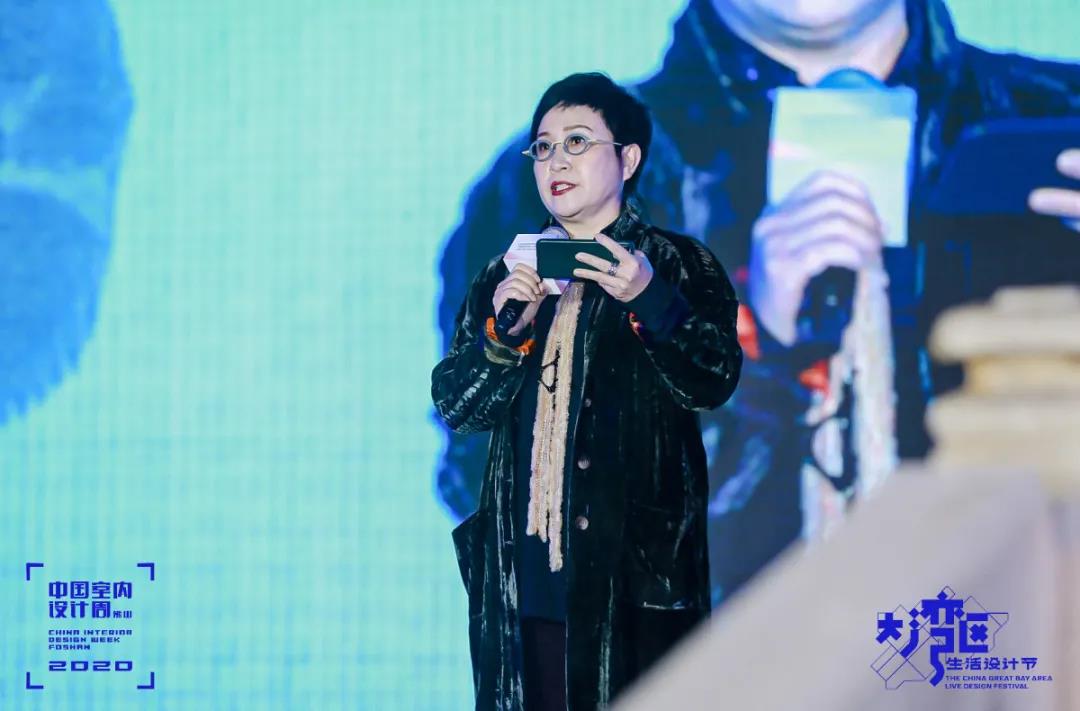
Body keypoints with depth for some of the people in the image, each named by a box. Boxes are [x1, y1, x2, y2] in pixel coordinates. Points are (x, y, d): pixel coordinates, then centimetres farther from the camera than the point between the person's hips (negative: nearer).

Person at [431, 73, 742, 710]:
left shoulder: (680, 266, 4)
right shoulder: (508, 275, 16)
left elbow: (714, 382, -9)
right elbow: (456, 406, 8)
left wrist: (649, 299, -23)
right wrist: (505, 331, -9)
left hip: (635, 564, -3)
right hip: (526, 570, 4)